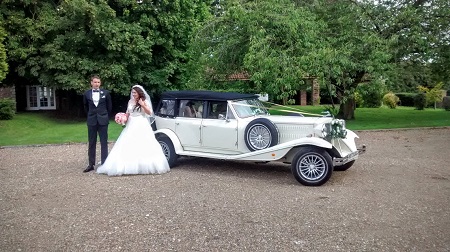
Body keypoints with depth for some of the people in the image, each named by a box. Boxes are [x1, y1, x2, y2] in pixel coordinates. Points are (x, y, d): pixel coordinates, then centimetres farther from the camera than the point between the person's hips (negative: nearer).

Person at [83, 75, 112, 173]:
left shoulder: (105, 93, -1)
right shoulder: (87, 94, 2)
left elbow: (109, 106, 9)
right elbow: (86, 107, 16)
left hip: (103, 120, -1)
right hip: (91, 121, 1)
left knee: (104, 142, 2)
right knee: (91, 143, 6)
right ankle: (91, 164, 13)